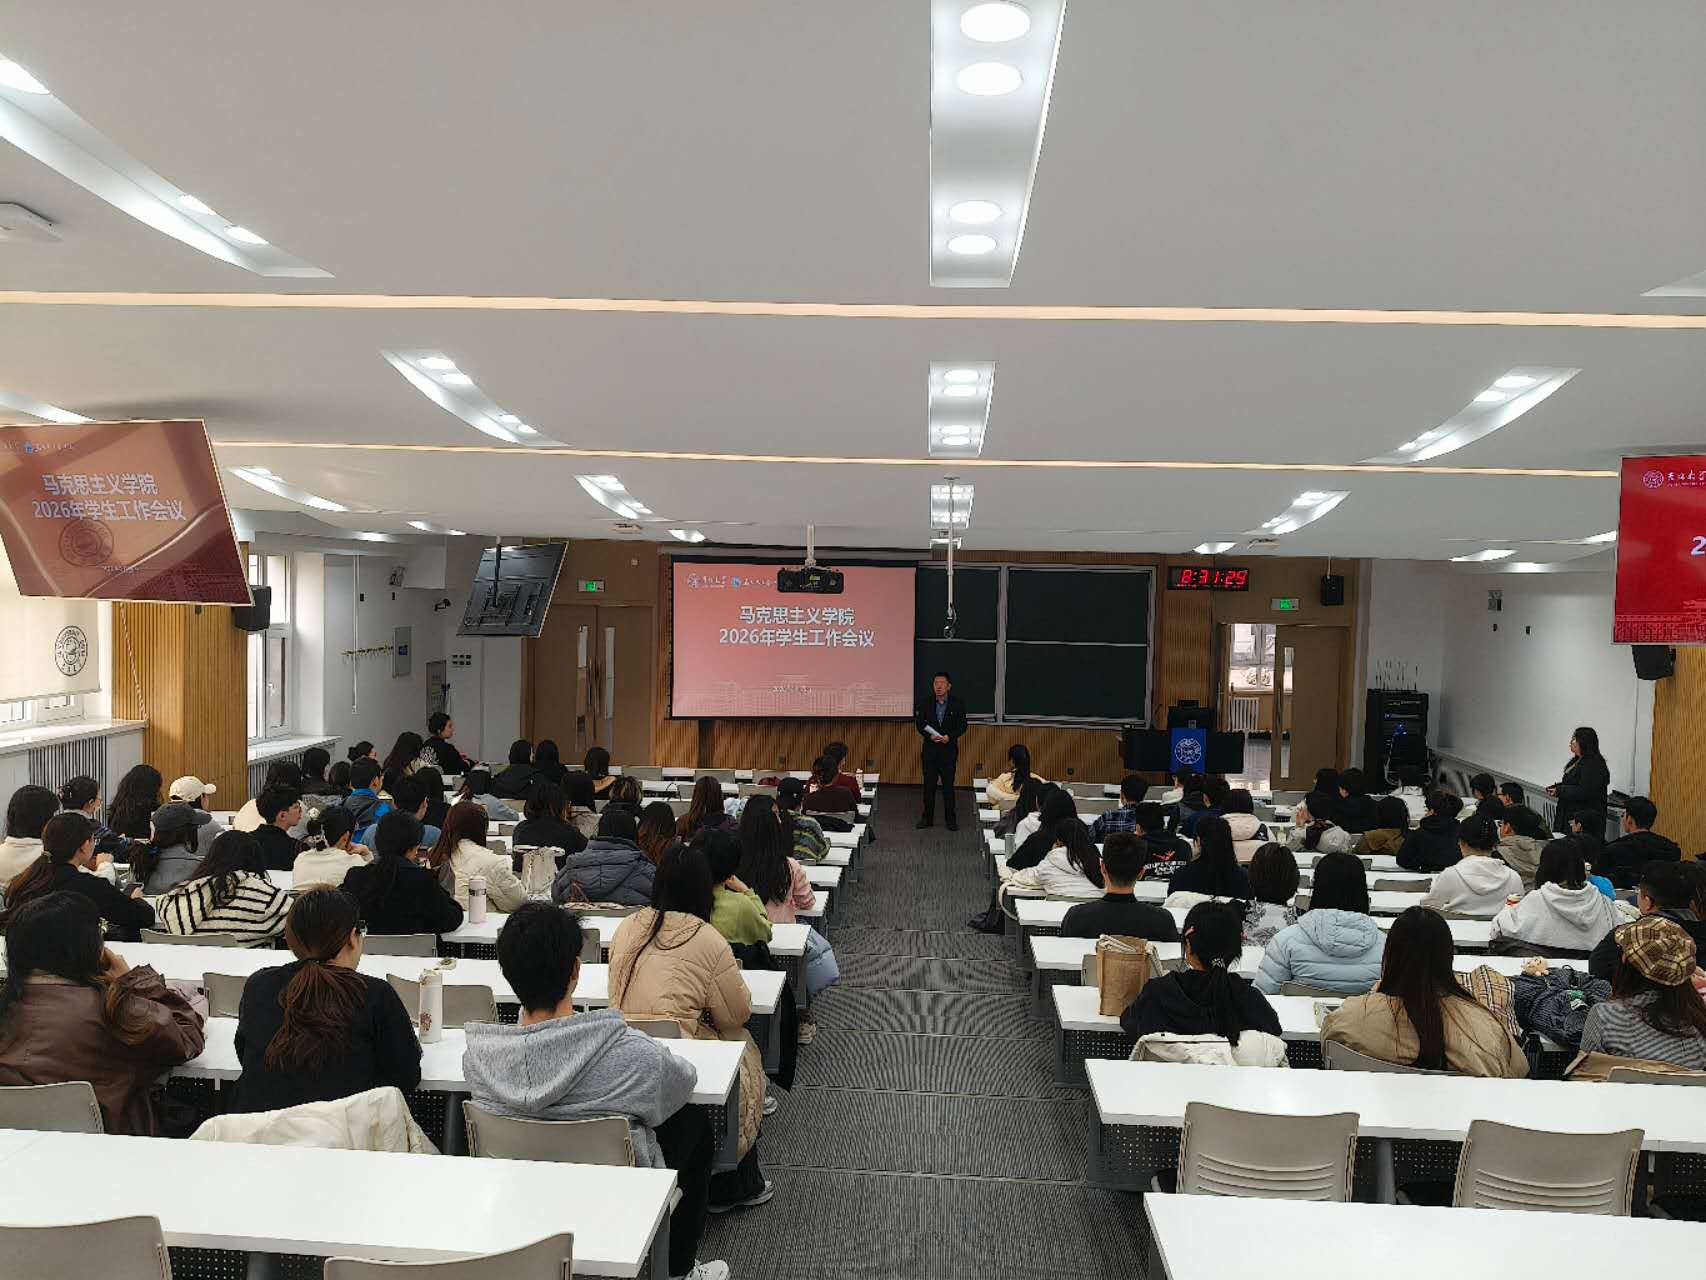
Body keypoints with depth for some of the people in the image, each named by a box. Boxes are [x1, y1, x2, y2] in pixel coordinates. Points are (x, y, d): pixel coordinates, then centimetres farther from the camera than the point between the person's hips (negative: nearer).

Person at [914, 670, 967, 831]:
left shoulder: (957, 703, -3)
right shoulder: (925, 702, 1)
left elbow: (962, 726, -1)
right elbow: (919, 723, 2)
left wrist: (950, 737, -16)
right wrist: (930, 736, -14)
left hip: (949, 749, -1)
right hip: (930, 749, 2)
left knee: (948, 785, 2)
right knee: (929, 784, 6)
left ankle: (951, 819, 11)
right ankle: (927, 818, 15)